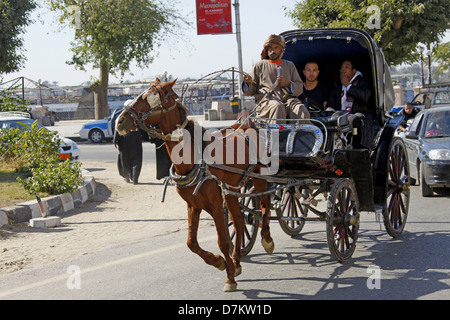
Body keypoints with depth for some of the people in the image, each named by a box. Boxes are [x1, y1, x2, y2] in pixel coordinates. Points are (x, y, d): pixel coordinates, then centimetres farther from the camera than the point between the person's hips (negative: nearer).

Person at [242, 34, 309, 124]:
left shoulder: (290, 65, 28)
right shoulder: (260, 65, 22)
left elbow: (299, 88, 20)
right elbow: (249, 92, 18)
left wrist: (287, 84, -1)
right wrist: (248, 82, -6)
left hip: (288, 99, 2)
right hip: (267, 99, -2)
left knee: (302, 111, -33)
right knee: (277, 107, -40)